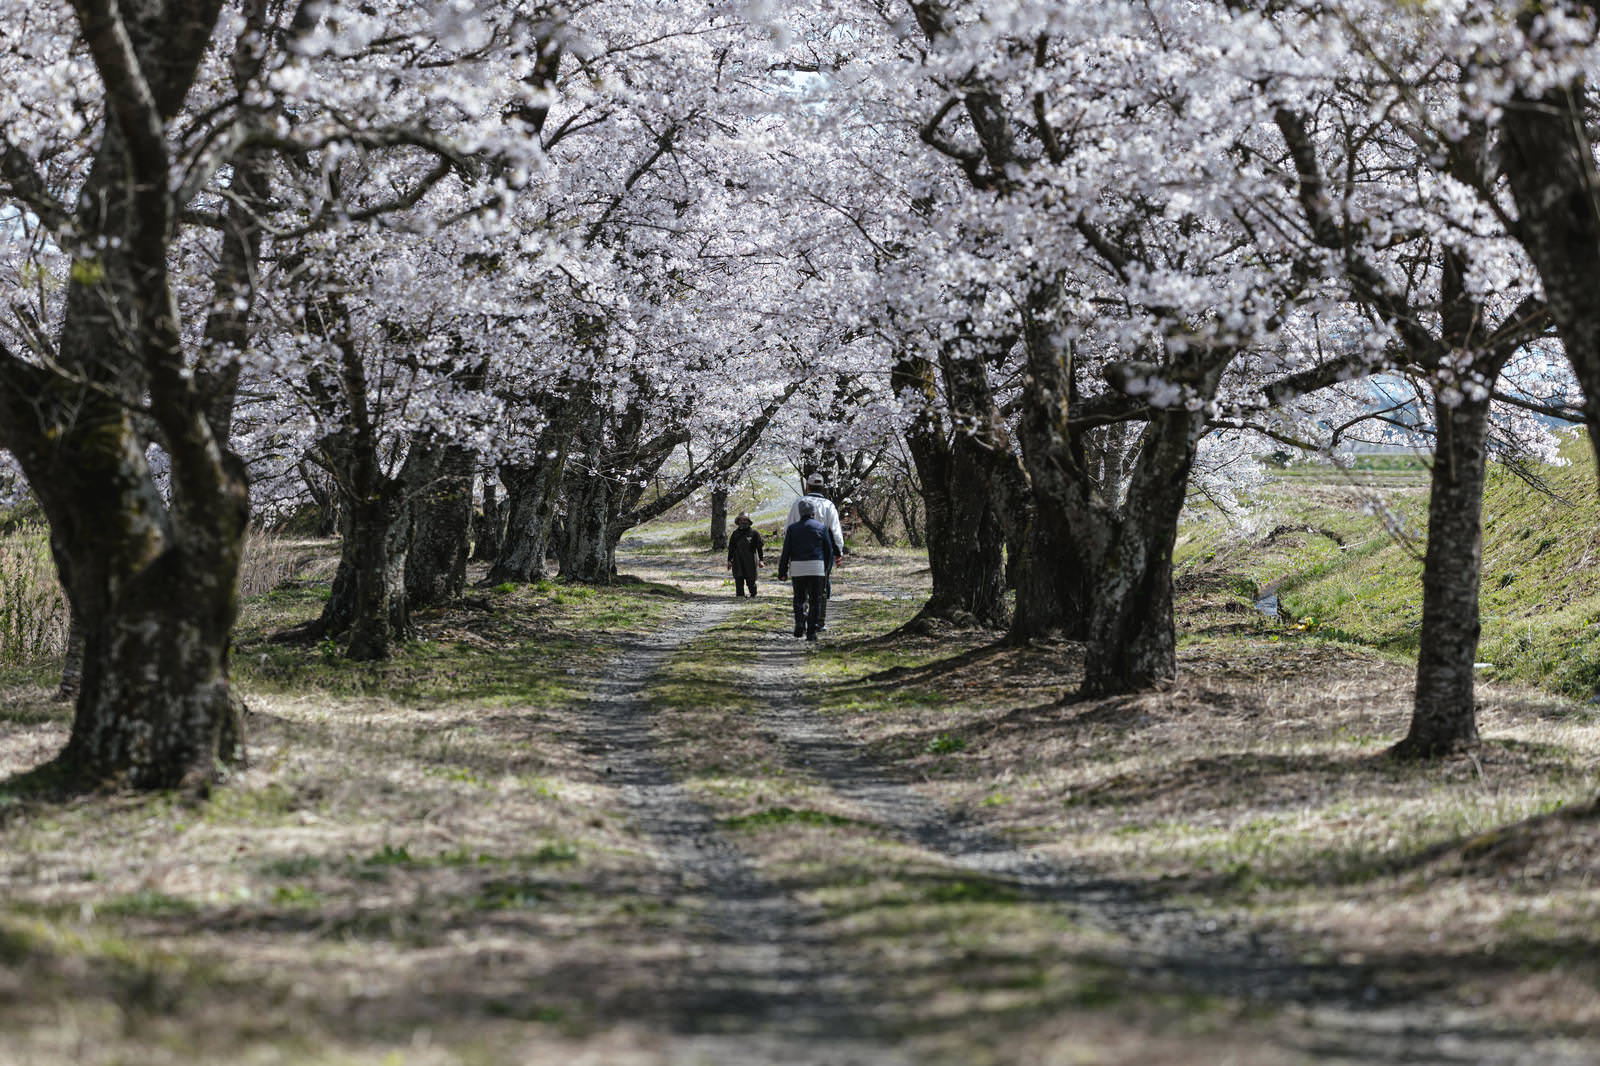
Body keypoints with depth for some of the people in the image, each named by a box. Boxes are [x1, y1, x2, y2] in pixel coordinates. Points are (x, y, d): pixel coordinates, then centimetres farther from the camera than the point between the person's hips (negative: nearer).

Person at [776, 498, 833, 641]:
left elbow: (786, 552, 3)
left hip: (797, 567, 1)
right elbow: (829, 551, 7)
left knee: (799, 598, 15)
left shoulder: (792, 529, 6)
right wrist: (828, 570, 17)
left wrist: (782, 572, 6)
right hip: (817, 568, -1)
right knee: (815, 600, 5)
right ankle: (811, 632, 0)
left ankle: (800, 622, -10)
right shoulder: (821, 528, 5)